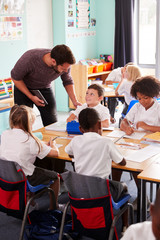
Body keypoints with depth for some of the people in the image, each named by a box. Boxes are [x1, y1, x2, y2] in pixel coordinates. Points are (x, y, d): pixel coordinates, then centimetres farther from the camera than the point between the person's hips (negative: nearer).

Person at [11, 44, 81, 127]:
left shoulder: (65, 64, -23)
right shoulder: (29, 58, -35)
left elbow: (67, 81, -1)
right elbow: (15, 77, -18)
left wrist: (75, 101, -11)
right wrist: (31, 97, -21)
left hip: (44, 88, 3)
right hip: (23, 88, -3)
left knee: (52, 124, -4)